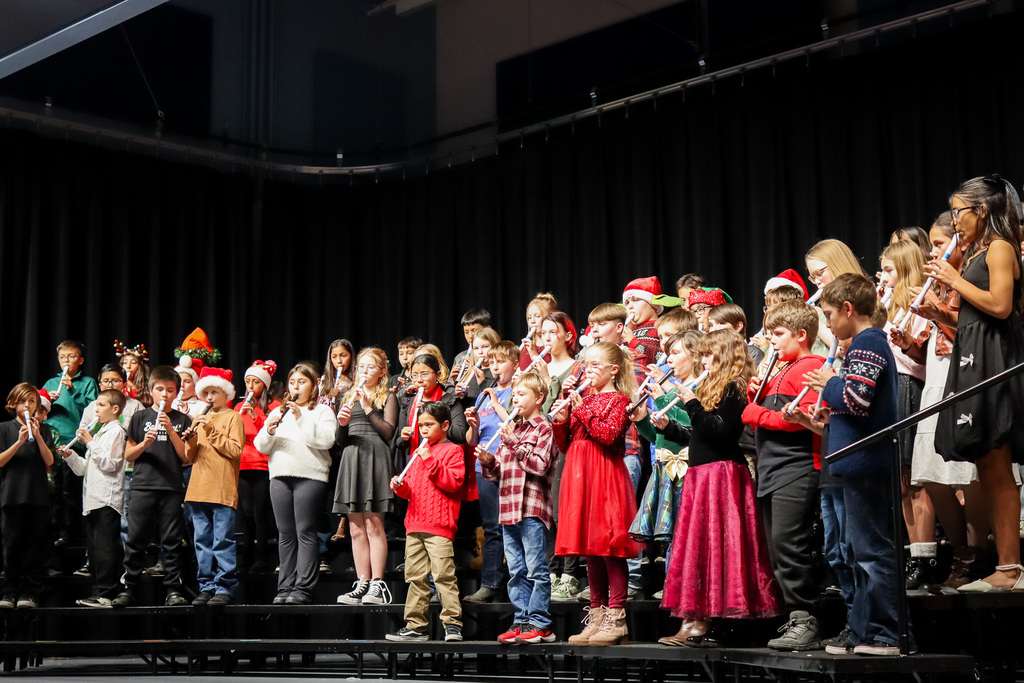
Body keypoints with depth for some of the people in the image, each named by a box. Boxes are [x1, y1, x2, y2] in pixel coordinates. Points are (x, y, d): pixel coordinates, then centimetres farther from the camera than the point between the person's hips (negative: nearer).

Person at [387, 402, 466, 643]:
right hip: (415, 523, 8)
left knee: (443, 573, -13)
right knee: (416, 576, 8)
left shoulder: (452, 451, 1)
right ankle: (416, 625, 13)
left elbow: (454, 482, -14)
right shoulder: (418, 452, 23)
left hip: (439, 526, -8)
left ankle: (452, 623, -10)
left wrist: (431, 462, -16)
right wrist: (401, 486, 4)